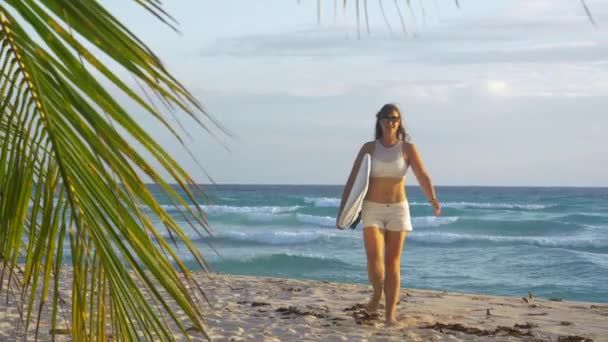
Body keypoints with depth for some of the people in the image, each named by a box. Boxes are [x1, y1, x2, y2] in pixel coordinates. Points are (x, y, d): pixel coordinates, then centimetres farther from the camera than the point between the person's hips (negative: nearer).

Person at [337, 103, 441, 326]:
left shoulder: (408, 148, -1)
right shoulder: (369, 148, 1)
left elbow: (423, 177, -12)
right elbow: (352, 180, 1)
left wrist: (433, 200, -30)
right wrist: (342, 210, -4)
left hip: (398, 209, 0)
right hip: (372, 210, 0)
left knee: (393, 263, 0)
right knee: (374, 259, -14)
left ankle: (390, 314, 5)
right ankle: (377, 293, 17)